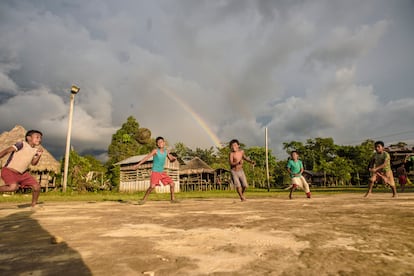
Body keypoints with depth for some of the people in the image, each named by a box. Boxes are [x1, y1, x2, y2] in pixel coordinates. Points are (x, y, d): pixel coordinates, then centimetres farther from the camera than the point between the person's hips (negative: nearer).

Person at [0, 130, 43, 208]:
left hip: (22, 173, 7)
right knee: (14, 187, -33)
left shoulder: (35, 149, 6)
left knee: (37, 186, -1)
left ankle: (34, 205, 18)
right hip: (9, 170, -7)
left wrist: (39, 155, -8)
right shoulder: (22, 144, -15)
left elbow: (33, 163, 7)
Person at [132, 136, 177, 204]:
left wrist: (174, 158, -11)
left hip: (162, 172, 5)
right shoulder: (155, 151, -11)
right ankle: (144, 199, -4)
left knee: (172, 184, 2)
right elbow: (146, 157, -17)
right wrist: (138, 165, -24)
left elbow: (171, 160, 13)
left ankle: (173, 199, 18)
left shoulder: (166, 151, 3)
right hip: (155, 172, -5)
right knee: (152, 186, -22)